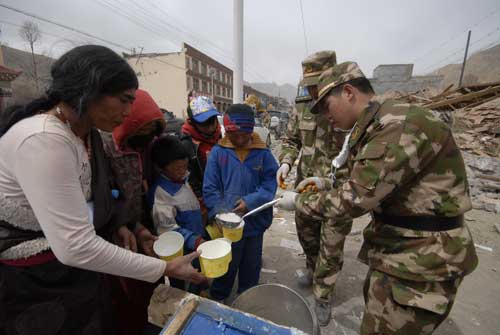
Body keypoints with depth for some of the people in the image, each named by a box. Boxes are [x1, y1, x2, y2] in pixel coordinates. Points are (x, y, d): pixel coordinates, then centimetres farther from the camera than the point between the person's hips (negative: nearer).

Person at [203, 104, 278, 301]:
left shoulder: (262, 153, -9)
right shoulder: (218, 152, -11)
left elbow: (270, 183, -9)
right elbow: (210, 188, -10)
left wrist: (250, 201, -21)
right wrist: (221, 214, -19)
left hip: (255, 222, 2)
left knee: (252, 264, 24)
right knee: (227, 265, 21)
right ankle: (217, 299, 49)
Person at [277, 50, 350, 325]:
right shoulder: (301, 105, 0)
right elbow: (291, 139, 8)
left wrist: (323, 179, -27)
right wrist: (286, 163, -12)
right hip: (305, 185, 5)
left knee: (331, 246, 9)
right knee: (306, 234, 22)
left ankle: (323, 296, 33)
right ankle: (313, 269, 52)